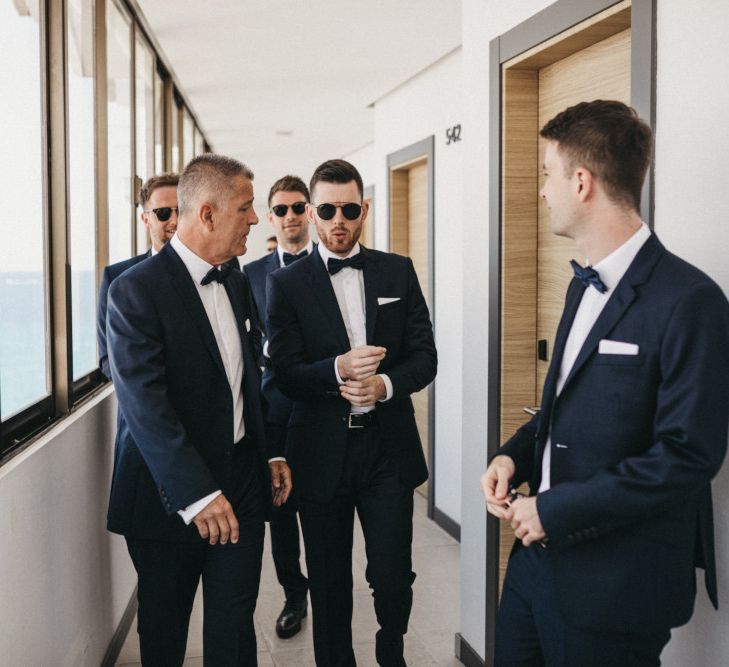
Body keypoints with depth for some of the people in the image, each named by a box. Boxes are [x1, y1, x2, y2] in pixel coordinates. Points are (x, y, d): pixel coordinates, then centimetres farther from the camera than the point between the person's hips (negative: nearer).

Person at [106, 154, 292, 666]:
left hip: (242, 478, 6)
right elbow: (143, 405, -23)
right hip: (170, 490, -5)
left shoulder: (237, 283, 9)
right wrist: (197, 495, -26)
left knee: (235, 623, 11)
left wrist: (272, 452, 11)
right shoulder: (137, 290, -16)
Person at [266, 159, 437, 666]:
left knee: (393, 577, 7)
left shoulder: (399, 272, 6)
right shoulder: (287, 284, 0)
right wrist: (338, 369, -25)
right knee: (329, 584, 11)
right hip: (322, 452, -1)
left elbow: (425, 356, 3)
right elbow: (284, 375, -6)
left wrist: (385, 384, -17)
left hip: (388, 448, 1)